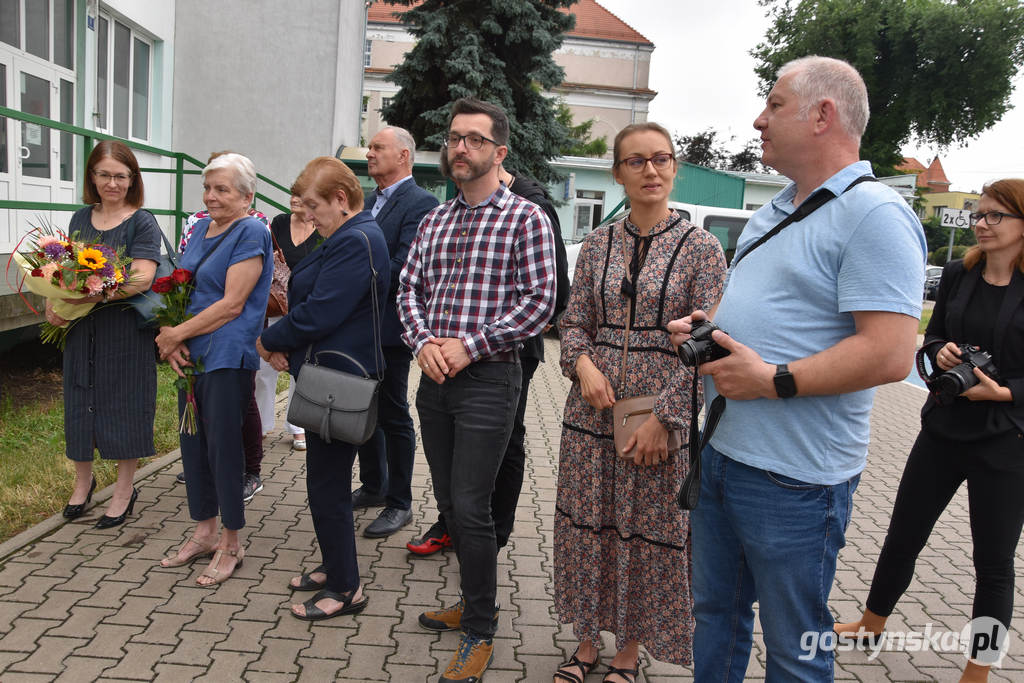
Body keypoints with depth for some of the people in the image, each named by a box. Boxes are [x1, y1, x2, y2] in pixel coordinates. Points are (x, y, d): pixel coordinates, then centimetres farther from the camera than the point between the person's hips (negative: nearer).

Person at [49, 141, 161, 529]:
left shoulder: (141, 222, -7)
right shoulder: (80, 219, 10)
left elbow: (141, 279, -19)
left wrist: (89, 297, -30)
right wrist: (54, 303, -2)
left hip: (125, 327, -5)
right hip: (80, 329, 5)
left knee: (123, 403, 3)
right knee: (80, 402, 12)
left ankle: (125, 490, 19)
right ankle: (83, 480, 33)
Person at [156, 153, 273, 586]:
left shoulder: (251, 233, -11)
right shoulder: (201, 229, 14)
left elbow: (232, 304, -16)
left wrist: (176, 334, -11)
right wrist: (172, 339, -3)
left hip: (227, 356, -8)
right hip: (192, 355, 8)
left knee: (222, 445, 0)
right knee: (193, 441, 14)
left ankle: (230, 544, 16)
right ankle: (204, 531, 30)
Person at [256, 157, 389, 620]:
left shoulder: (355, 242, -19)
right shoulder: (346, 237, 14)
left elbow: (317, 315, -24)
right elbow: (314, 300, 15)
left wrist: (268, 340, -8)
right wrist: (286, 346, 1)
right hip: (330, 377, 11)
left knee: (328, 485, -1)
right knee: (326, 479, 19)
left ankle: (346, 589, 14)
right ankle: (334, 568, 34)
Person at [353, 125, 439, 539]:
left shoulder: (420, 204, -12)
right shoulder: (368, 202, 15)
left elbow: (402, 270, -21)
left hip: (389, 327, -8)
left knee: (393, 415, 2)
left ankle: (399, 503, 16)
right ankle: (373, 486, 34)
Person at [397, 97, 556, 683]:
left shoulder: (526, 217, -5)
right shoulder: (434, 221, 14)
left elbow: (539, 301, -11)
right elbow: (411, 289, 12)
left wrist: (470, 345, -16)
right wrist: (424, 341, -7)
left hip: (488, 378, -6)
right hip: (434, 378, 6)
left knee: (470, 509, -5)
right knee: (449, 503, 15)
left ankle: (481, 631, 13)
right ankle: (475, 600, 34)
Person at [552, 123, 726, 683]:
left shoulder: (700, 247, -5)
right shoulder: (597, 245, 6)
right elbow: (574, 322, 10)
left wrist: (664, 417, -15)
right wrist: (583, 363, -12)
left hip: (662, 414, -3)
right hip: (592, 409, 4)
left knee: (648, 534, 8)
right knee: (587, 526, 12)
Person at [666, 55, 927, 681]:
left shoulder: (873, 213, -16)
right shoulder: (771, 215, 14)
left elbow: (890, 354, -24)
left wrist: (772, 381, -22)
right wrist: (705, 323, 6)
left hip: (794, 477, -9)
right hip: (719, 452, 9)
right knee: (715, 613, 23)